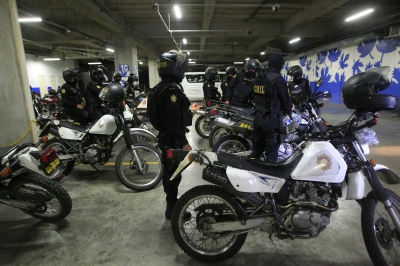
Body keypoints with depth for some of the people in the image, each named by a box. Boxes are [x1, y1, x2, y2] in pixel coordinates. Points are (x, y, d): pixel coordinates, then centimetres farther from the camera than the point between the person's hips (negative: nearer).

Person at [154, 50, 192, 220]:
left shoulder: (161, 87, 13)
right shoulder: (172, 89, -21)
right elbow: (174, 120, -27)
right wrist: (184, 142, -23)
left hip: (166, 136, 11)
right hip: (172, 139, -11)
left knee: (169, 171, 20)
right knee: (174, 173, 0)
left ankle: (172, 203, 36)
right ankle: (172, 209, 14)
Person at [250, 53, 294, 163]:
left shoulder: (257, 78, 8)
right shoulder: (277, 79, -14)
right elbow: (285, 98, -8)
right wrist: (290, 107, 12)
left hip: (258, 117, 7)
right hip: (271, 118, -7)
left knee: (257, 147, 16)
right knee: (271, 150, 3)